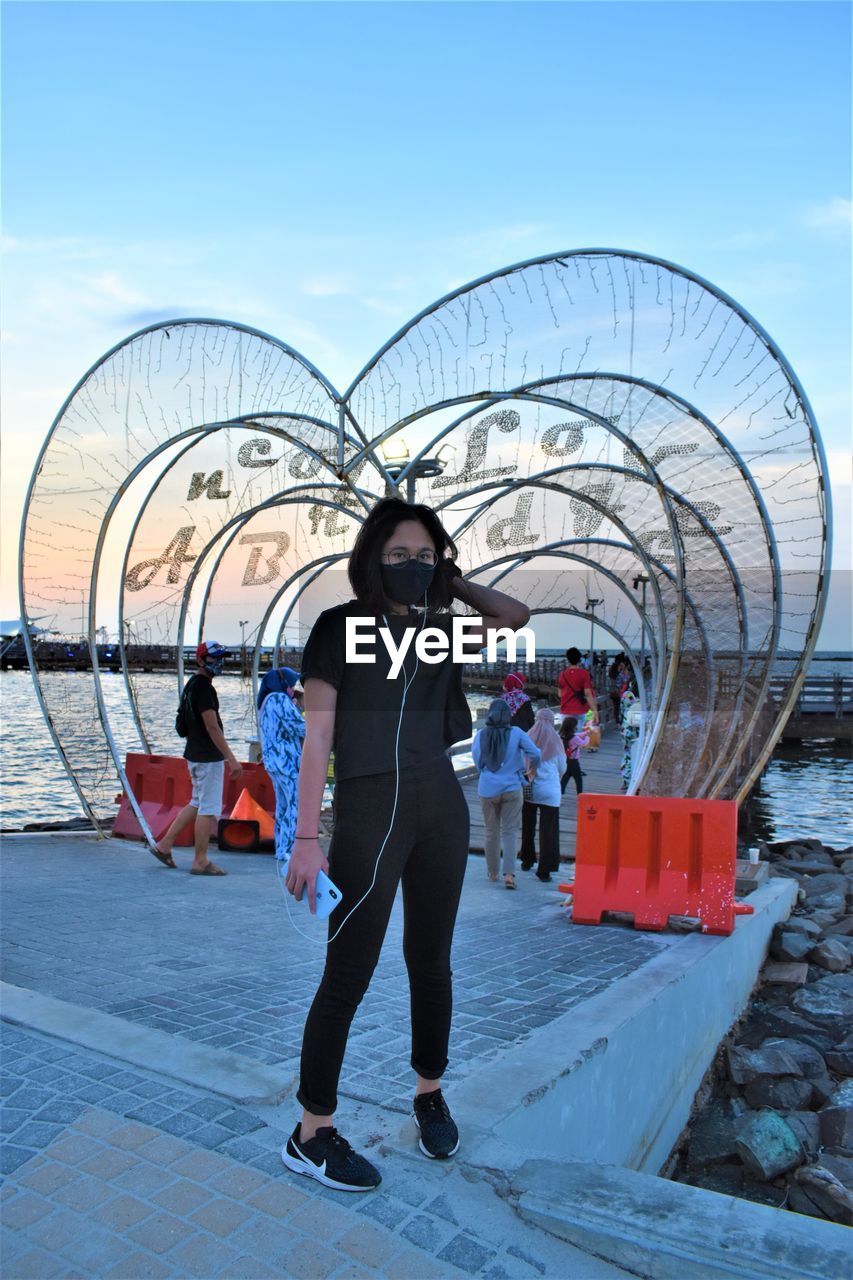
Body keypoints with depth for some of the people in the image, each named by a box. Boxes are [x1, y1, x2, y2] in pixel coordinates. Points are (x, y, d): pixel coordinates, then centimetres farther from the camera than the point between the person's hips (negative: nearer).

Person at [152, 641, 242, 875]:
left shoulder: (192, 684, 15)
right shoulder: (203, 686, -17)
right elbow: (212, 727, -22)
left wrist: (224, 757, 24)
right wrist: (231, 758, -21)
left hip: (195, 754, 10)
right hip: (208, 756, -10)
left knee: (197, 804, 19)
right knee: (209, 809, -3)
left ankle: (164, 845, 22)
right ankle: (200, 862, 4)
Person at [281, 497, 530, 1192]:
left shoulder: (439, 627, 9)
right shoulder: (341, 626, -4)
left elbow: (517, 614, 23)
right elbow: (317, 737, -7)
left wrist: (450, 581, 13)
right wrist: (307, 839, -11)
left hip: (441, 806, 5)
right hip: (368, 810, -5)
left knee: (431, 960, 15)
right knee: (349, 972, -1)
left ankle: (430, 1092, 35)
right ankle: (311, 1135, 14)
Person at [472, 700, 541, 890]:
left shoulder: (480, 736, -2)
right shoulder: (516, 733, -6)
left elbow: (477, 761, 7)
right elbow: (536, 754, -5)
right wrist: (531, 769, 15)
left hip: (487, 789, 1)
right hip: (511, 788, -1)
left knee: (491, 831, 13)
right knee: (510, 832, 2)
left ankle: (493, 872, 23)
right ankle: (509, 873, -10)